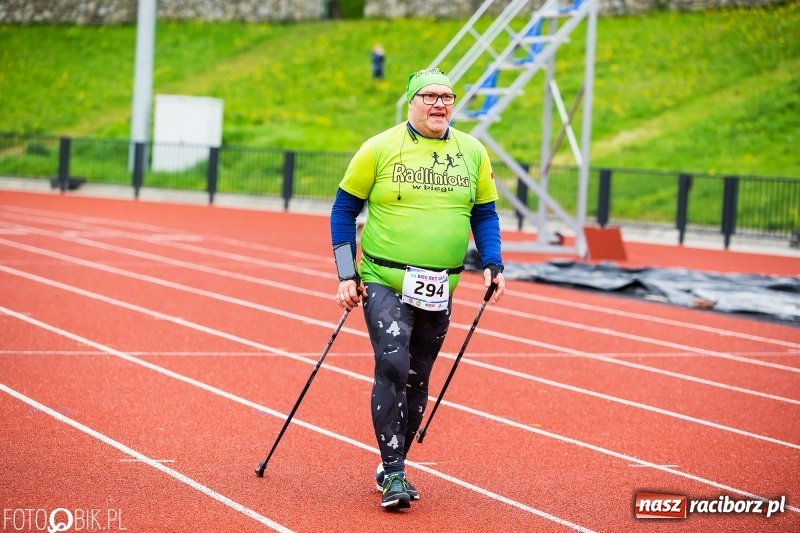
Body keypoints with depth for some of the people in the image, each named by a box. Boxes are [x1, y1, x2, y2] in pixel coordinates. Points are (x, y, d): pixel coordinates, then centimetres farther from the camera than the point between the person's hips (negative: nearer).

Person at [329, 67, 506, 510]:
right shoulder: (380, 149, -3)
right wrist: (347, 275, -2)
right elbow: (344, 208, 3)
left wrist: (492, 265, 0)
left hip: (438, 291, 4)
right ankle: (393, 474, -13)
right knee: (392, 366, -18)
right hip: (383, 284, -4)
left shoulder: (472, 152, 6)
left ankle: (392, 466, 24)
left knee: (417, 380, 9)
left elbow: (484, 213, 15)